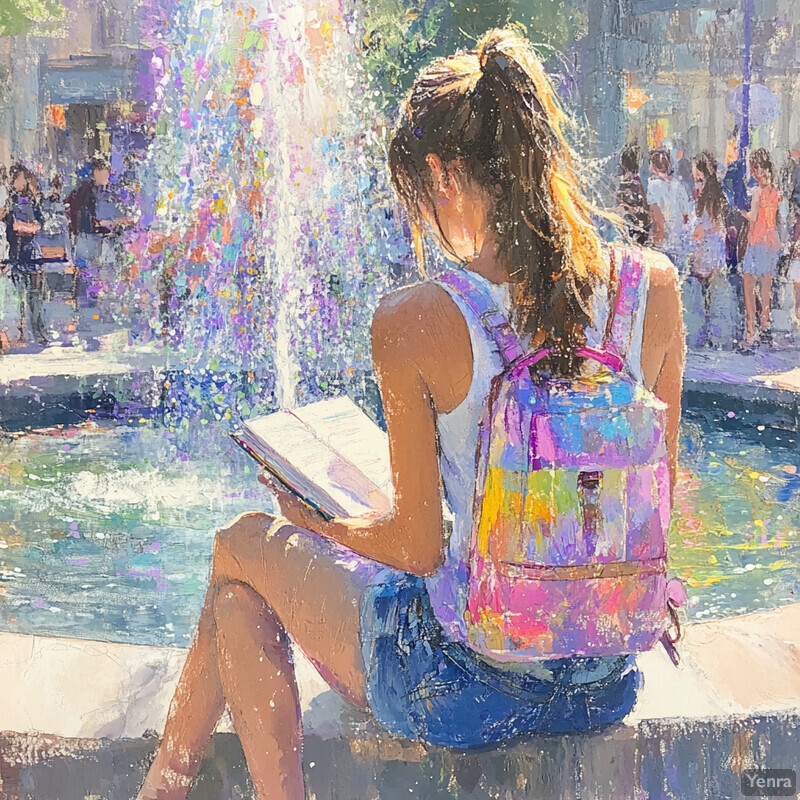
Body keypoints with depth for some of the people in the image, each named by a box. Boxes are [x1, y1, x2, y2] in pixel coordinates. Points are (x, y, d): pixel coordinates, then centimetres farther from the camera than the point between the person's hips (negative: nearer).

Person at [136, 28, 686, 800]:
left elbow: (419, 547, -12)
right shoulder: (653, 287, -6)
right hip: (608, 682, 6)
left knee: (244, 546, 20)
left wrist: (315, 519, 8)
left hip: (469, 691, -5)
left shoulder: (414, 321, -20)